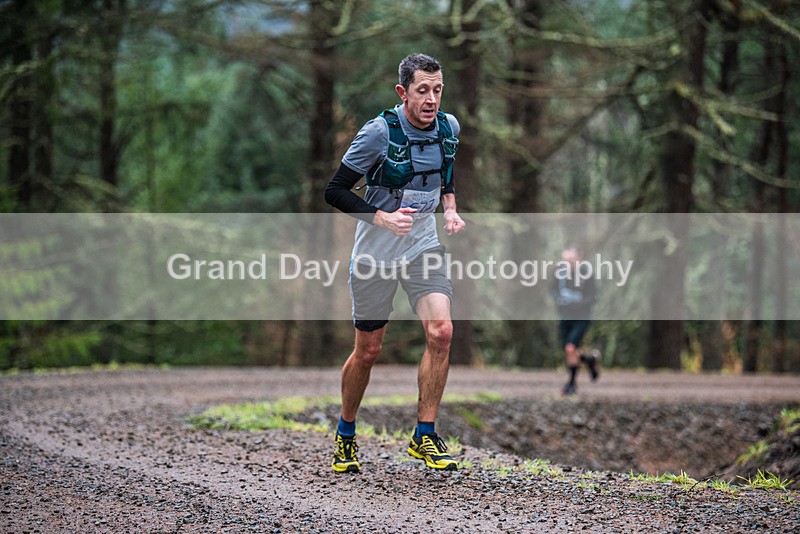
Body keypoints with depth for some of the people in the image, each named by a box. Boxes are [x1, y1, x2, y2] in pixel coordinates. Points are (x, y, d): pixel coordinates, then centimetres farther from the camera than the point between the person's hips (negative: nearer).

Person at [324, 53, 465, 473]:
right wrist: (382, 218, -25)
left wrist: (450, 209, 1)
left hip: (423, 245, 4)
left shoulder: (448, 127, -1)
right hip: (375, 251, -4)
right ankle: (345, 434, 28)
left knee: (441, 332, -16)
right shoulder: (379, 132, -18)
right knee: (368, 350, 5)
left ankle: (424, 436, -7)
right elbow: (335, 191, -14)